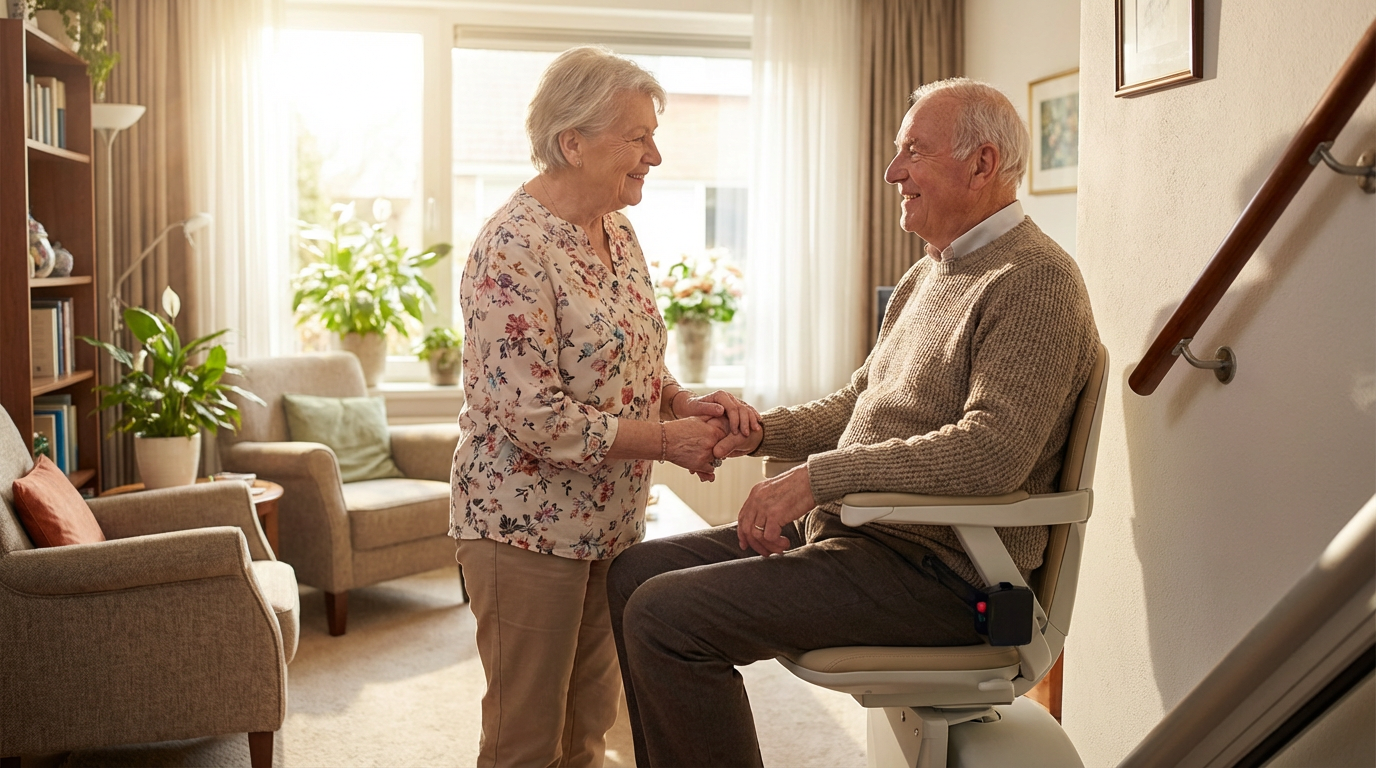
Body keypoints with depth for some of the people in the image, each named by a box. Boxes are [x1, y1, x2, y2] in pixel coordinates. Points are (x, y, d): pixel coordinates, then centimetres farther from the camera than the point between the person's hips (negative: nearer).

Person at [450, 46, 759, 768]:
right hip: (528, 527, -8)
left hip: (610, 519, 8)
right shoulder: (514, 248, -19)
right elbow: (532, 416, -23)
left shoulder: (619, 233, 8)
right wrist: (665, 439, -18)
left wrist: (687, 403, -3)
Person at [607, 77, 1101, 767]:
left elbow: (994, 449, -27)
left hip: (934, 569, -10)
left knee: (664, 618, -20)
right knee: (635, 573, 6)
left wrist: (817, 476, -27)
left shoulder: (1035, 281, -14)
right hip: (845, 529, 10)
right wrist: (762, 431, 6)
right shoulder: (927, 275, 19)